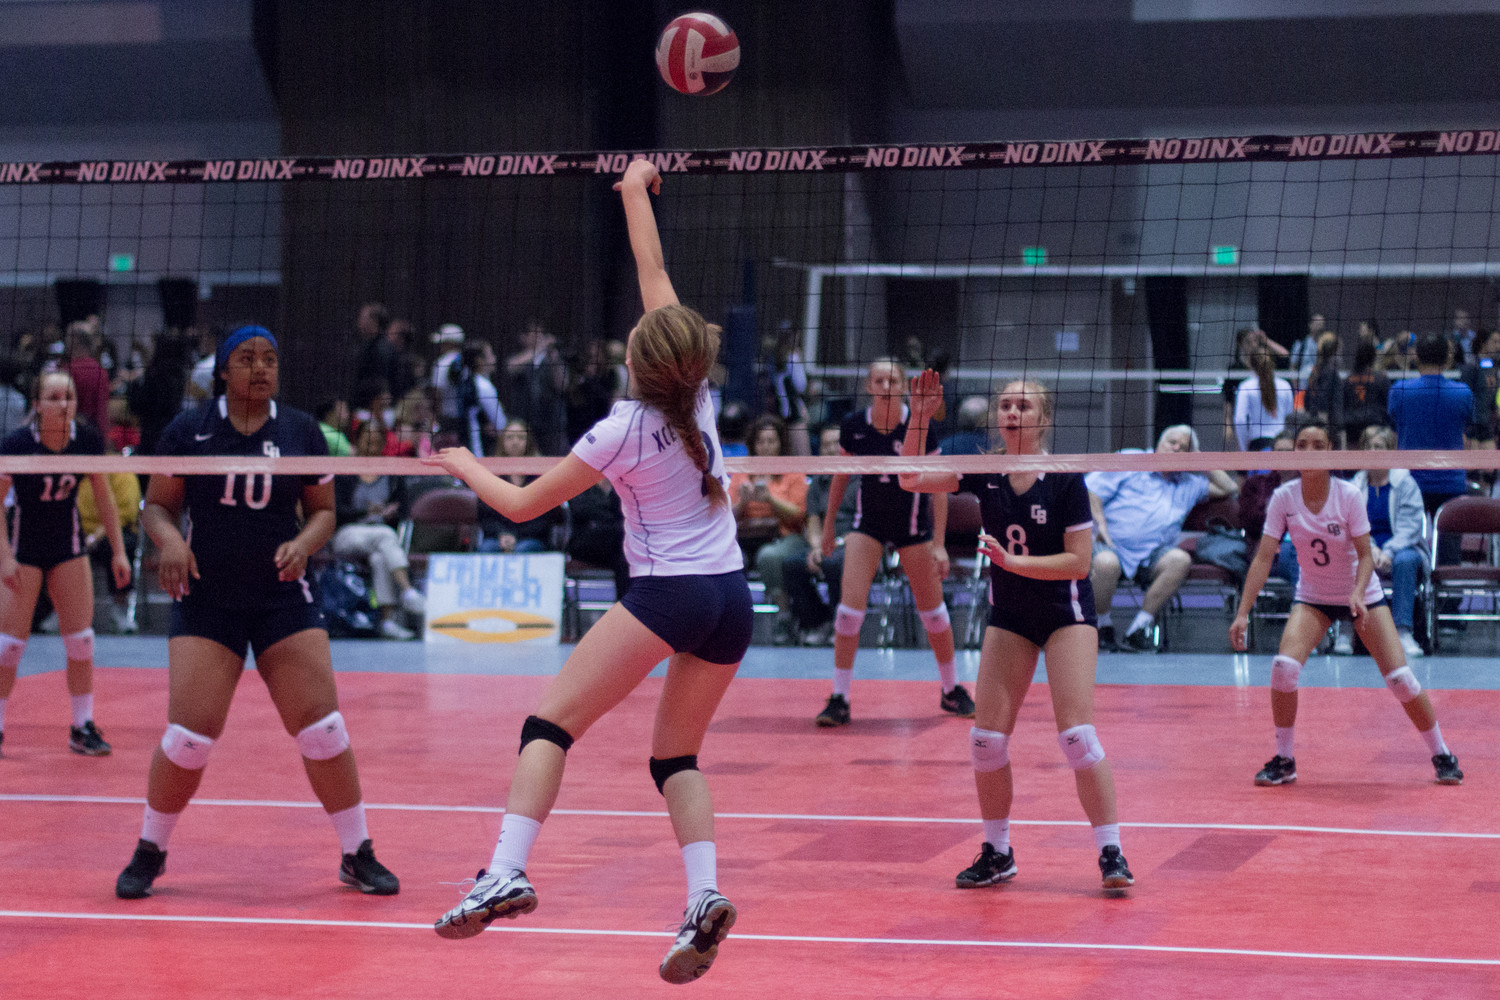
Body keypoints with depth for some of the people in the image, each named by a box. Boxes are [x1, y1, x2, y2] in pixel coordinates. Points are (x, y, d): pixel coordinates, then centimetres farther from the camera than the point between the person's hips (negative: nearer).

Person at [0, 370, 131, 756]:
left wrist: (118, 550, 1)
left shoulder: (88, 440, -11)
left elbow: (104, 496, 2)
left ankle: (82, 728, 9)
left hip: (68, 545, 3)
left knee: (80, 640, 0)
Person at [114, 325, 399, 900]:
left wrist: (304, 543, -11)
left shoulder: (302, 431, 3)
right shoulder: (188, 431, -1)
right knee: (188, 738, -8)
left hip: (284, 599, 1)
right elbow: (157, 506, 5)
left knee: (323, 731, -6)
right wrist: (168, 539, -16)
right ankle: (149, 853, 14)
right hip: (206, 599, -1)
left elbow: (323, 510, 10)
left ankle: (358, 856, 8)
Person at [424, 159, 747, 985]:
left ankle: (506, 874, -23)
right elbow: (652, 271, 15)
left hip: (668, 596, -6)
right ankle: (704, 896, -7)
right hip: (732, 599, 7)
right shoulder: (697, 394, 2)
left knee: (551, 721, -6)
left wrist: (465, 466, 17)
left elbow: (521, 504, -1)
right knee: (676, 755, 14)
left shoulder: (623, 433, -9)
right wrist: (636, 194, 25)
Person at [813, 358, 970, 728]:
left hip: (913, 523, -1)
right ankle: (839, 700, -6)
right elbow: (840, 476, 7)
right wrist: (829, 526, 11)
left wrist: (939, 543, -14)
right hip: (868, 521, 1)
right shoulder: (853, 426, -10)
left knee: (931, 610, 8)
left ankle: (952, 691, 28)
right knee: (850, 606, -12)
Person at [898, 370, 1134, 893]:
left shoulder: (1065, 481, -16)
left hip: (1066, 613, -5)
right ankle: (997, 853, 16)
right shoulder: (984, 473, -4)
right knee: (986, 738, 1)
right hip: (1008, 616, 5)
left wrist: (1013, 561, -25)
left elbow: (1078, 562, -16)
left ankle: (1111, 853, -8)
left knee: (1076, 734, -15)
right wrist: (920, 416, -15)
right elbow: (911, 478, -5)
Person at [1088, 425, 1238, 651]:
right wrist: (1101, 524, -9)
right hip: (1112, 546, -4)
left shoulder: (1189, 485, 22)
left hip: (1151, 556, 4)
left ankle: (1137, 629, -24)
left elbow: (1230, 488, 26)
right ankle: (1104, 627, -13)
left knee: (1180, 560, -30)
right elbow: (1091, 488, 4)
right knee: (1106, 563, -40)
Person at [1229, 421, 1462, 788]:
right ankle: (1284, 761, -5)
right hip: (1313, 597, 1)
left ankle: (1442, 755, 10)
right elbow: (1263, 558, -14)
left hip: (1361, 595, -1)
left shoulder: (1349, 495, -19)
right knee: (1283, 667, -22)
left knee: (1400, 677, -10)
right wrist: (1243, 612, -22)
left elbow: (1365, 554, -16)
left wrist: (1358, 594, -35)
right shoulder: (1284, 498, -14)